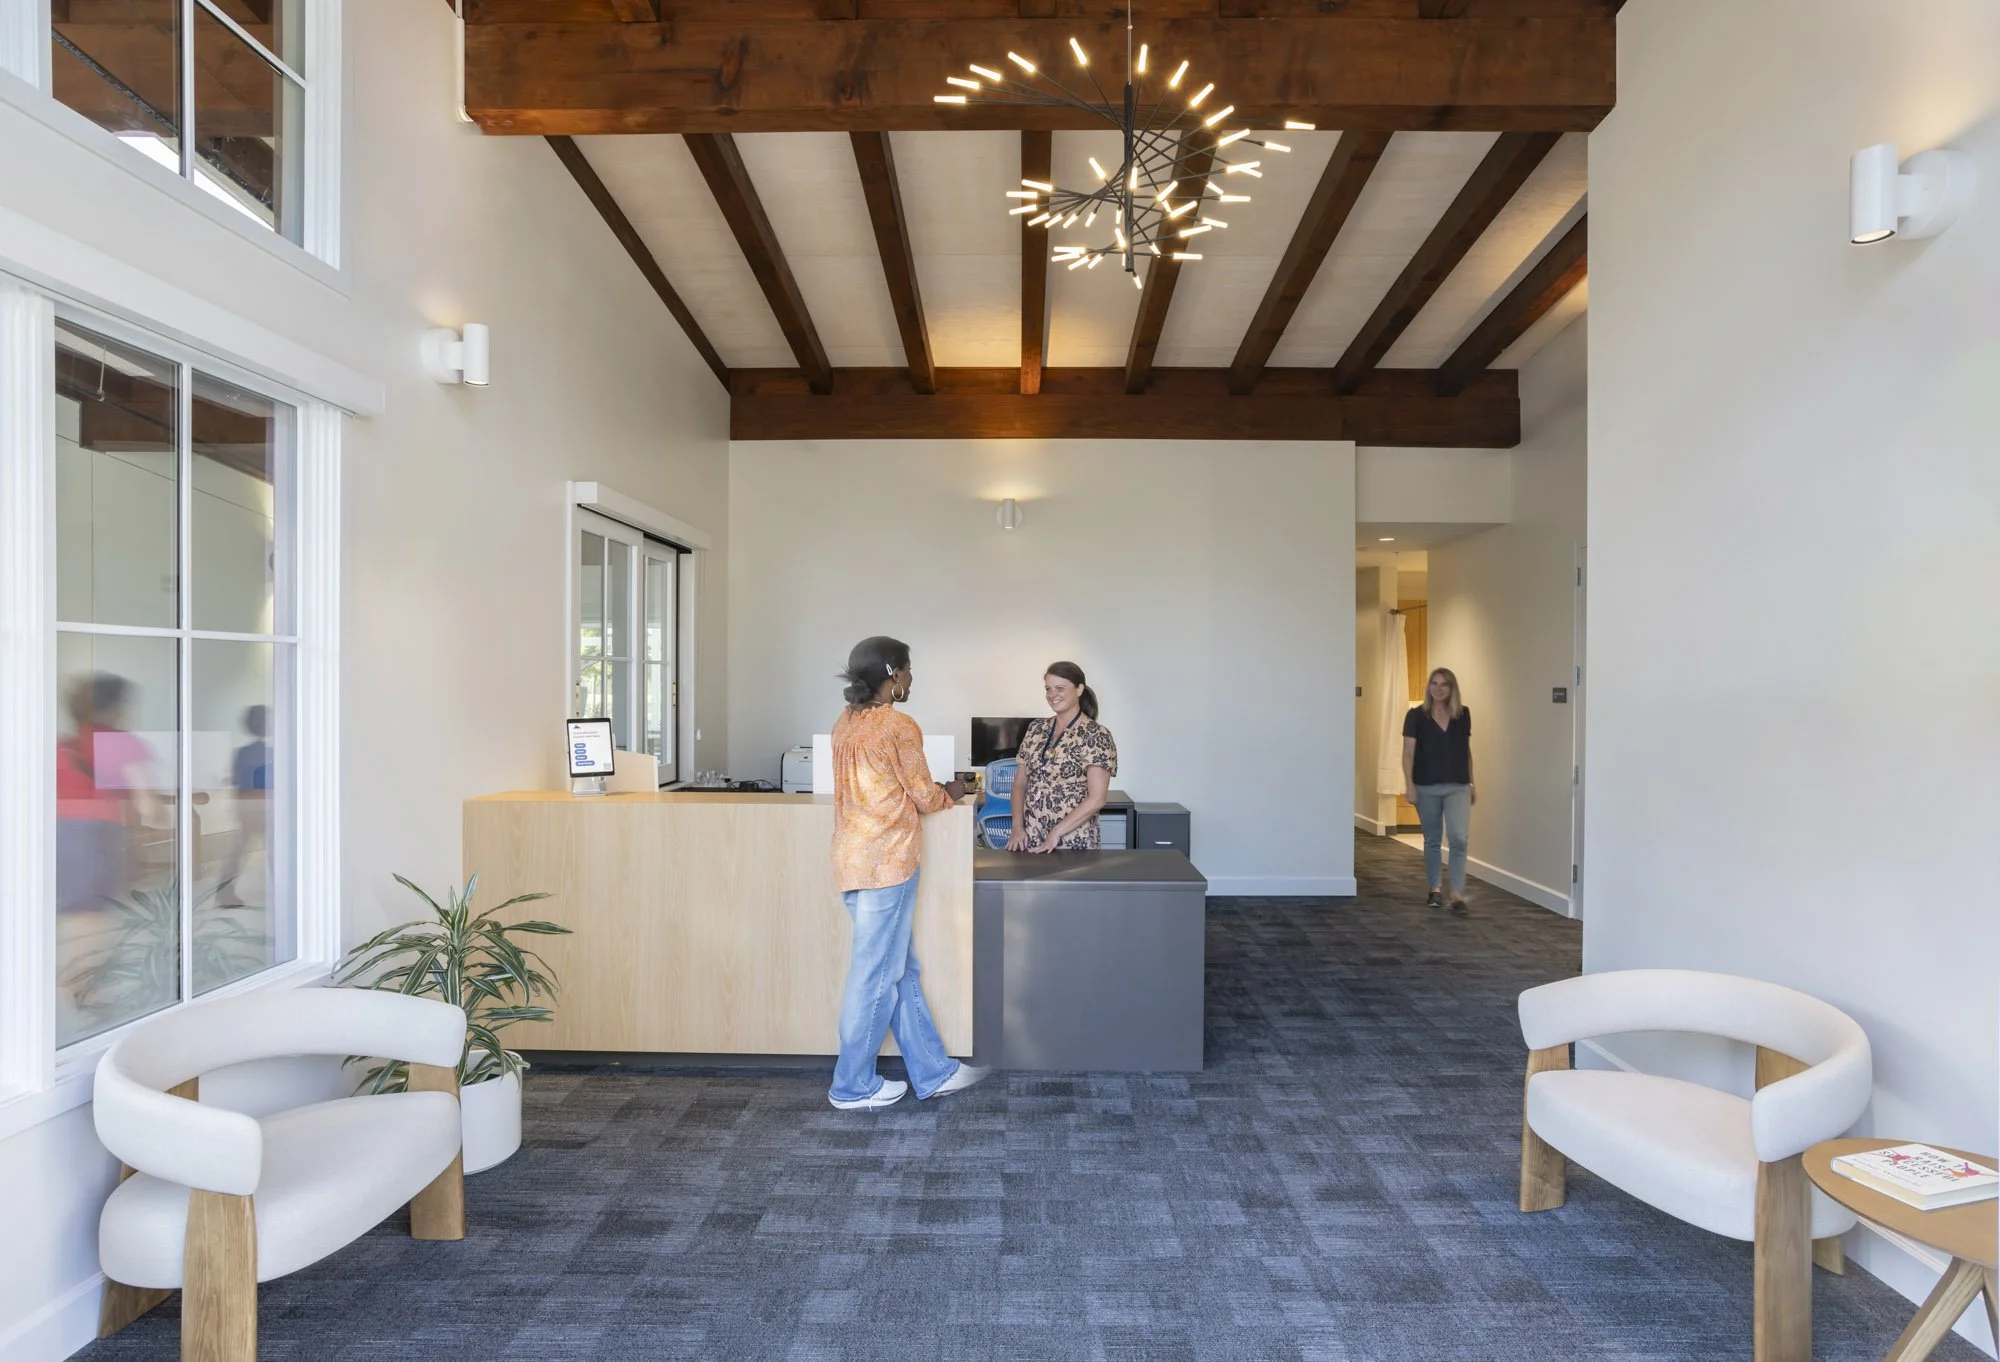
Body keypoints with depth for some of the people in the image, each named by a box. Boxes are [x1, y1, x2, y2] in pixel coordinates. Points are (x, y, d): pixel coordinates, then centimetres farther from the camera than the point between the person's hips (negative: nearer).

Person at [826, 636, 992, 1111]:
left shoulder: (846, 724, 10)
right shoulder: (899, 726, -15)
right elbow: (924, 797, -8)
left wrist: (933, 789, 19)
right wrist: (951, 794, 12)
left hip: (854, 859, 9)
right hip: (886, 862, -9)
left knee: (900, 969, 14)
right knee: (877, 974, 3)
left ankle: (933, 1072, 24)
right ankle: (852, 1086, 16)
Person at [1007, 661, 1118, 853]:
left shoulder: (1096, 735, -9)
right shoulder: (1036, 729, 7)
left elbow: (1097, 799, -14)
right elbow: (1020, 783, 10)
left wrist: (1056, 833, -16)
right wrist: (1018, 826, -3)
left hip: (1073, 842, -4)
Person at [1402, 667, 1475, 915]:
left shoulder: (1463, 714, 4)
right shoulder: (1416, 715, -3)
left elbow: (1467, 751, 12)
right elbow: (1408, 752, -4)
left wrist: (1473, 783, 13)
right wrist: (1409, 784, -12)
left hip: (1457, 786, 1)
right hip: (1427, 787, -1)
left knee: (1458, 838, -10)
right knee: (1432, 839, 11)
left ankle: (1458, 895, -6)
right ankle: (1435, 889, 26)